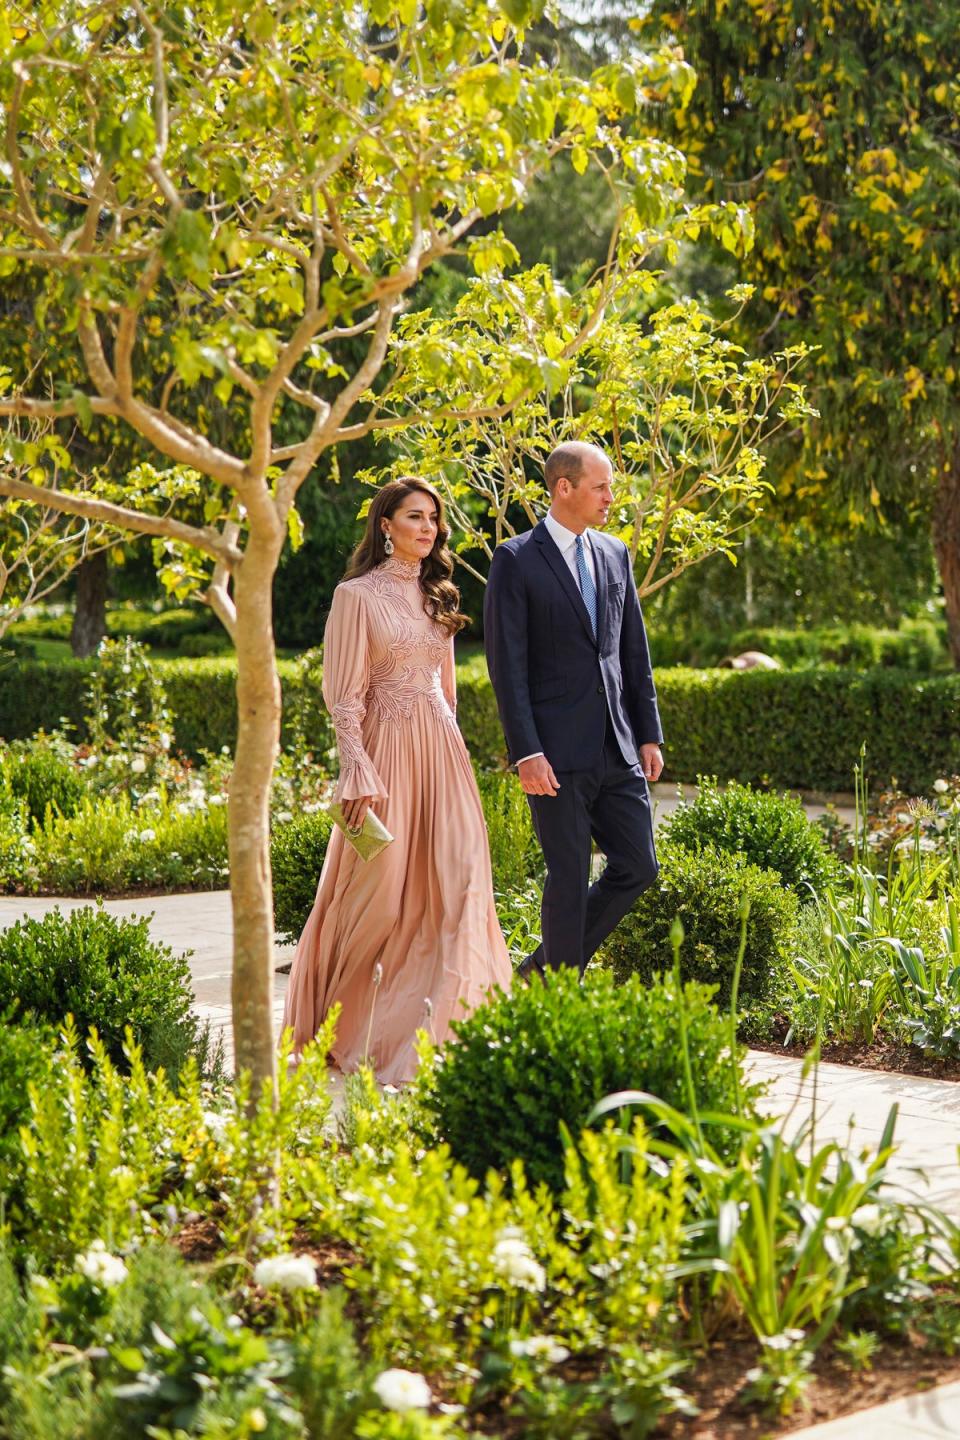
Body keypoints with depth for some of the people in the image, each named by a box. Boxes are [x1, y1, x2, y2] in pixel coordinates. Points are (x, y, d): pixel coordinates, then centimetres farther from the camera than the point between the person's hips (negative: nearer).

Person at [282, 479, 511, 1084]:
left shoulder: (437, 595, 14)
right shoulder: (358, 595, -5)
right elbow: (345, 696, -9)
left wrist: (449, 749, 16)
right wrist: (358, 773, -16)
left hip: (441, 748, 6)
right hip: (386, 747, -6)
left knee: (456, 876, -6)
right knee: (379, 889, 0)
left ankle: (438, 1024, -3)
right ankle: (341, 1024, 20)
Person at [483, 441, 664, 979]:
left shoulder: (615, 554, 12)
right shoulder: (516, 560, -6)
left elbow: (636, 652, 15)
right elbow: (508, 666, -10)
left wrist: (649, 734, 11)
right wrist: (526, 752, -16)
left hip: (618, 749, 6)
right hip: (557, 751, -6)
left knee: (637, 868, 7)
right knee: (570, 878, -1)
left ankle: (544, 967, 23)